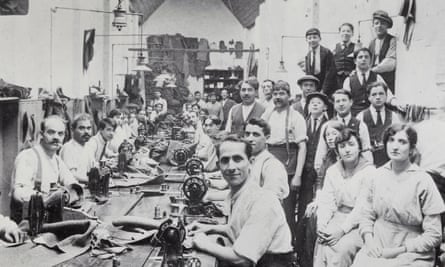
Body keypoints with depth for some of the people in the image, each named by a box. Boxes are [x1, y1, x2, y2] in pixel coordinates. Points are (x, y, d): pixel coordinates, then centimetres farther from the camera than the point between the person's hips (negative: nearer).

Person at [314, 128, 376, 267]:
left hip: (359, 223, -4)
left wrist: (342, 229, -20)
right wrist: (321, 224, -10)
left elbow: (362, 207, -13)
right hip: (337, 218, 4)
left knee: (342, 247, -29)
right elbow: (326, 202, 7)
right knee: (321, 244, -24)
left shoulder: (369, 171, -6)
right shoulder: (332, 171, 12)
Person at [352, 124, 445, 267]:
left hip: (411, 255, -4)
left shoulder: (422, 181, -8)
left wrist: (400, 250, -11)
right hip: (377, 249, 4)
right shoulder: (379, 174, 5)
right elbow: (366, 214, 12)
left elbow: (434, 235, -6)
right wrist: (369, 239, -6)